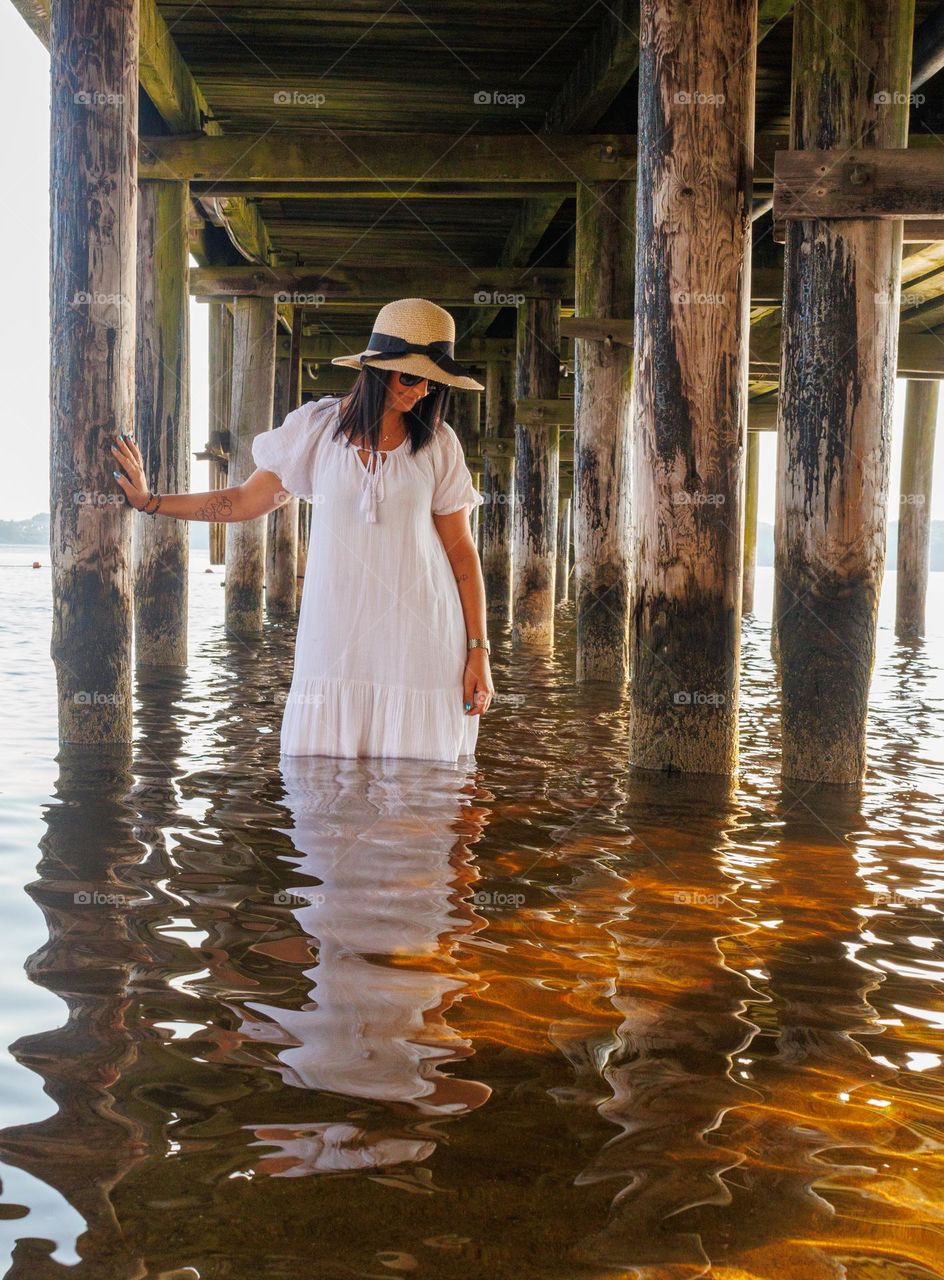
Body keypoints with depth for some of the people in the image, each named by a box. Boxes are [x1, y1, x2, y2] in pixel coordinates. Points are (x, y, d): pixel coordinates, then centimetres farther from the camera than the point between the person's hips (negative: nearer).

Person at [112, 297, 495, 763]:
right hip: (336, 635, 0)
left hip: (420, 640, 0)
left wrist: (478, 652, 2)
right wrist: (149, 501, 12)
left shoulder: (437, 442, 5)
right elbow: (245, 501, 13)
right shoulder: (315, 426, 5)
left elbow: (461, 550, 6)